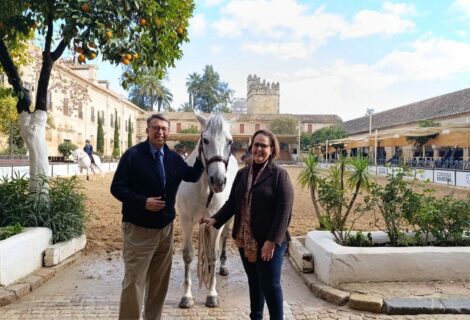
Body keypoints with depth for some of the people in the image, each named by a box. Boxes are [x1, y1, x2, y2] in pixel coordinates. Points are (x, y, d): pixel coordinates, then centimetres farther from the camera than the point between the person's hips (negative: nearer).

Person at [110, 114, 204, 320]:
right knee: (134, 280, 1)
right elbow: (117, 188, -12)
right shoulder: (133, 155, -11)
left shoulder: (174, 158, 5)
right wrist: (143, 202, -25)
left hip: (165, 228, 6)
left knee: (160, 280, 16)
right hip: (138, 229, -5)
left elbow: (192, 176, 15)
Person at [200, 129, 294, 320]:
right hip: (245, 240, 6)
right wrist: (215, 220, -3)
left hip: (268, 242, -5)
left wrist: (272, 240, -21)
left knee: (271, 285, 3)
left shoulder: (279, 174, -9)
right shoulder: (242, 174, 8)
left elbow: (284, 211, -15)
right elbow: (232, 203, 11)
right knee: (254, 282, 20)